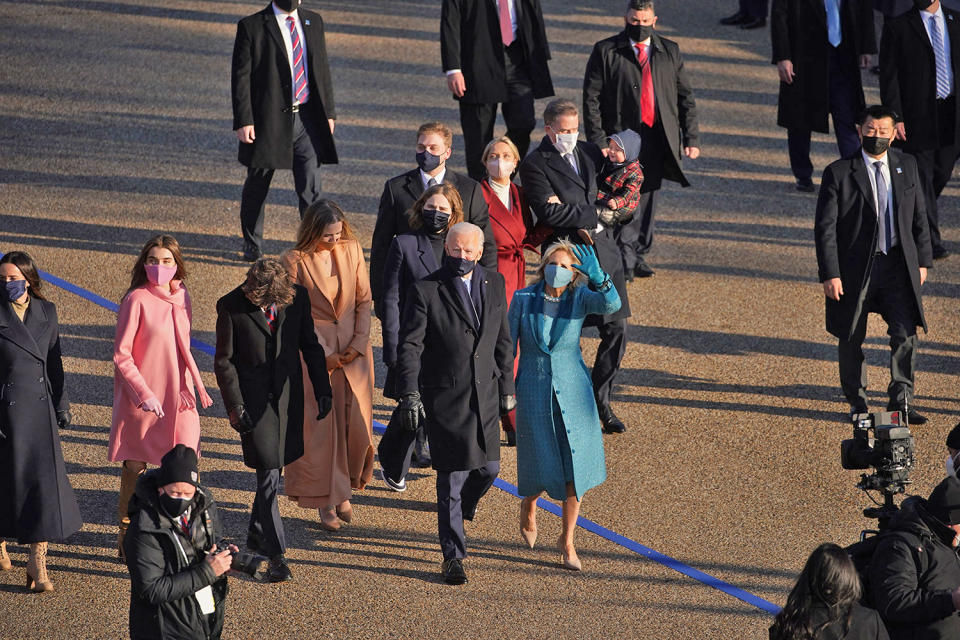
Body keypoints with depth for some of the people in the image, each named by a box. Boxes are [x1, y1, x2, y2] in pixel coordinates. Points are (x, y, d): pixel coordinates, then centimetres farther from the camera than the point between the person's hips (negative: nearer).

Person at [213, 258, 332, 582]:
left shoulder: (297, 297, -5)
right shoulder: (231, 306, -13)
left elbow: (310, 345, 7)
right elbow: (224, 360, -6)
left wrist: (322, 389, 5)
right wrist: (234, 405, -11)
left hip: (287, 395, 4)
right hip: (253, 397, -4)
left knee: (276, 466, 12)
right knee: (268, 470, -8)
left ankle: (256, 534, 33)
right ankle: (275, 553, -2)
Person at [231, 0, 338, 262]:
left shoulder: (313, 22, 9)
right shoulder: (251, 26, -6)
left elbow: (322, 68, 15)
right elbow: (240, 76, -8)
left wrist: (328, 112, 11)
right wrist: (243, 121, -14)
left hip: (307, 119, 3)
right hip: (268, 120, -3)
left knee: (311, 188, -2)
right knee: (257, 186, 11)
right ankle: (252, 246, 29)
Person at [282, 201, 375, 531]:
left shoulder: (352, 250, 1)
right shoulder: (295, 261, -9)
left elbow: (364, 301, 6)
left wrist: (359, 342, -5)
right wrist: (326, 354, -11)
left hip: (353, 349, 3)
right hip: (314, 349, -3)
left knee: (356, 423, 2)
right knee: (320, 426, -1)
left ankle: (342, 490, 21)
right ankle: (326, 501, 9)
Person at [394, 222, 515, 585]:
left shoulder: (494, 284, 6)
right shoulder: (426, 291, -9)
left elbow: (503, 340, 14)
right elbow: (409, 347, -9)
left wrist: (506, 387, 14)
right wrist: (409, 396, -14)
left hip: (484, 395, 5)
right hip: (445, 398, -5)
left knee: (489, 468, 8)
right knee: (453, 477, -2)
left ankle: (460, 511, 41)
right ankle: (453, 557, 7)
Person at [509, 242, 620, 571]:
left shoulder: (579, 298, -6)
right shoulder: (524, 298, -6)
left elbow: (611, 304, -26)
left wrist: (597, 275, -42)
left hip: (573, 391, 1)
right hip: (534, 392, -1)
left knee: (575, 468, -2)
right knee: (542, 469, 3)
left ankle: (567, 540, 15)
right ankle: (528, 507, 39)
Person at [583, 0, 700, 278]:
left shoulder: (670, 52, 11)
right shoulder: (606, 51, 1)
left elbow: (685, 97, 13)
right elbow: (591, 98, -1)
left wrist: (691, 138, 6)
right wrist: (597, 142, -9)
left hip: (658, 138, 3)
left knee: (648, 196, 9)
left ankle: (639, 254, 20)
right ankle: (625, 257, -4)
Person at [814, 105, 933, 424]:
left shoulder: (907, 166, 6)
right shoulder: (839, 173, -7)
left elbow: (919, 217, 14)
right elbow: (825, 227, -8)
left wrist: (922, 260, 9)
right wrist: (830, 274, -13)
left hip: (898, 266, 2)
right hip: (854, 268, -2)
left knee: (905, 333, -8)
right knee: (851, 339, 8)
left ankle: (901, 401, 3)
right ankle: (857, 404, 24)